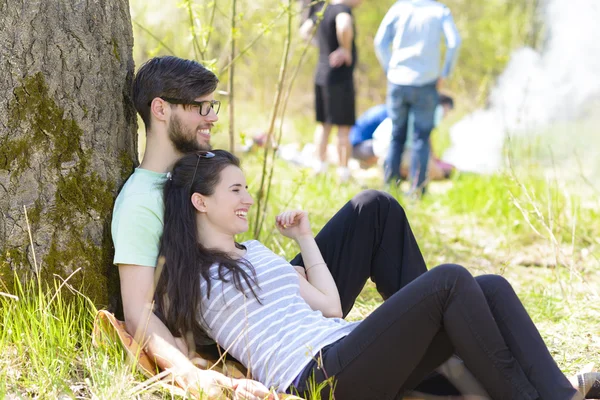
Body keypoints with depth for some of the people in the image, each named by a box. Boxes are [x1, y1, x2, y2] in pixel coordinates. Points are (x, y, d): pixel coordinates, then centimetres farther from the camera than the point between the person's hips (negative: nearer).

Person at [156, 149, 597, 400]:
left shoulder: (256, 252, 27)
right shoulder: (184, 276, 7)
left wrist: (305, 238, 25)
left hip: (349, 352, 8)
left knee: (490, 291, -9)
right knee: (449, 280, -22)